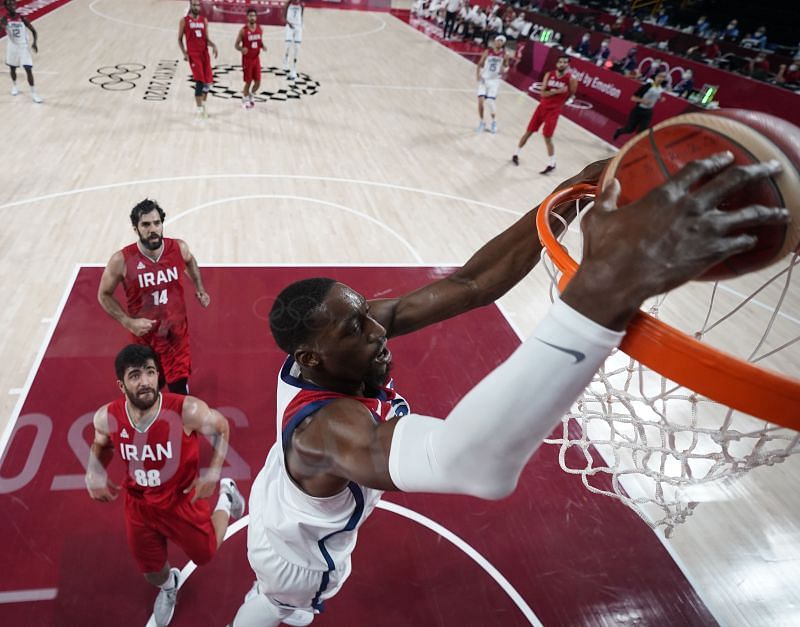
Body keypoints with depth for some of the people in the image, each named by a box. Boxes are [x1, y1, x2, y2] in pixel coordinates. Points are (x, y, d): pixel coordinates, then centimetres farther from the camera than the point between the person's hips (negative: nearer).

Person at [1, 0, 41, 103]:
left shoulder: (22, 18, -7)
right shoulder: (4, 19, -7)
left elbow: (33, 31, -3)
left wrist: (35, 43, -19)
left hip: (24, 47, -1)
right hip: (12, 47, 1)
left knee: (29, 70, -11)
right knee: (12, 68, 17)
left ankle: (33, 93, -4)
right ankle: (14, 86, 43)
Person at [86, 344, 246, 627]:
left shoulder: (187, 410, -32)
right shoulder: (106, 418, -20)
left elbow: (221, 428, -11)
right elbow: (101, 445, 5)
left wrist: (213, 472, -18)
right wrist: (94, 473, -12)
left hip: (182, 499, -3)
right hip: (138, 504, 3)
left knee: (206, 553, 18)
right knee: (151, 570, 22)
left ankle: (226, 496, 43)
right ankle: (168, 587, 61)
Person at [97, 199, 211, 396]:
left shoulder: (179, 248, -13)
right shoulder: (121, 261, -20)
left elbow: (190, 261, 14)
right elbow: (104, 295, -5)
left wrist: (199, 288, 4)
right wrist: (128, 322, -17)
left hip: (177, 332, 1)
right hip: (144, 334, -1)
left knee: (180, 385, 8)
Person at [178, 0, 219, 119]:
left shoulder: (204, 20, 12)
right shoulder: (184, 21, 1)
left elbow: (206, 39, 13)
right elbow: (179, 39, 4)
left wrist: (213, 45, -7)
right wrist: (184, 53, -9)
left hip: (204, 53, 5)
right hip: (193, 54, -4)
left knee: (208, 81, 3)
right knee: (200, 81, -13)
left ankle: (203, 104, 23)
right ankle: (199, 108, -5)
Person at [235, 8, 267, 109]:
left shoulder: (260, 29, 2)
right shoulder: (243, 30, -12)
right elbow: (236, 45, -7)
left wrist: (263, 46, -8)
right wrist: (241, 49, -29)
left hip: (256, 58, 4)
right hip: (247, 59, -4)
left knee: (258, 82, 5)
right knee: (248, 81, 1)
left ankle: (251, 95, 33)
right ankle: (245, 99, 23)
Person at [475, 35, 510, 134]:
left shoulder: (504, 55, -1)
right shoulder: (487, 52, -4)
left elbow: (506, 66, 13)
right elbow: (480, 64, -2)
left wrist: (504, 69, -10)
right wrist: (478, 74, -17)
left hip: (494, 80, 0)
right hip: (484, 79, 0)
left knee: (491, 101, -8)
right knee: (480, 100, -6)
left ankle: (494, 122, 15)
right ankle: (482, 122, 11)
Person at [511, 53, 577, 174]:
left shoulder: (571, 79, -12)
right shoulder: (549, 75, -5)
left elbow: (571, 94, 3)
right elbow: (542, 93, -12)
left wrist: (559, 101, 5)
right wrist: (557, 91, -23)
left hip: (554, 110, -4)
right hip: (542, 106, 4)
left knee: (547, 137, -8)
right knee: (528, 132, 8)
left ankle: (552, 164, 6)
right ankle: (516, 154, 27)